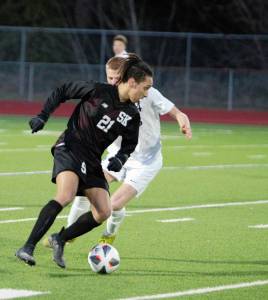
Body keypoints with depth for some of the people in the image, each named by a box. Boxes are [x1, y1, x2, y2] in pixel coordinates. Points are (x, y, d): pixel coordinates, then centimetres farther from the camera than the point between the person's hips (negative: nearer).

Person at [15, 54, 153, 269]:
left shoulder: (132, 116, 3)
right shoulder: (98, 91, -10)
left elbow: (129, 146, 15)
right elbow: (62, 91, 2)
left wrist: (119, 159, -7)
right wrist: (43, 116, -4)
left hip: (93, 161, 7)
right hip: (70, 148, -6)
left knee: (104, 212, -5)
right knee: (65, 197, -30)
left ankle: (60, 239, 15)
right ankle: (28, 248, -30)